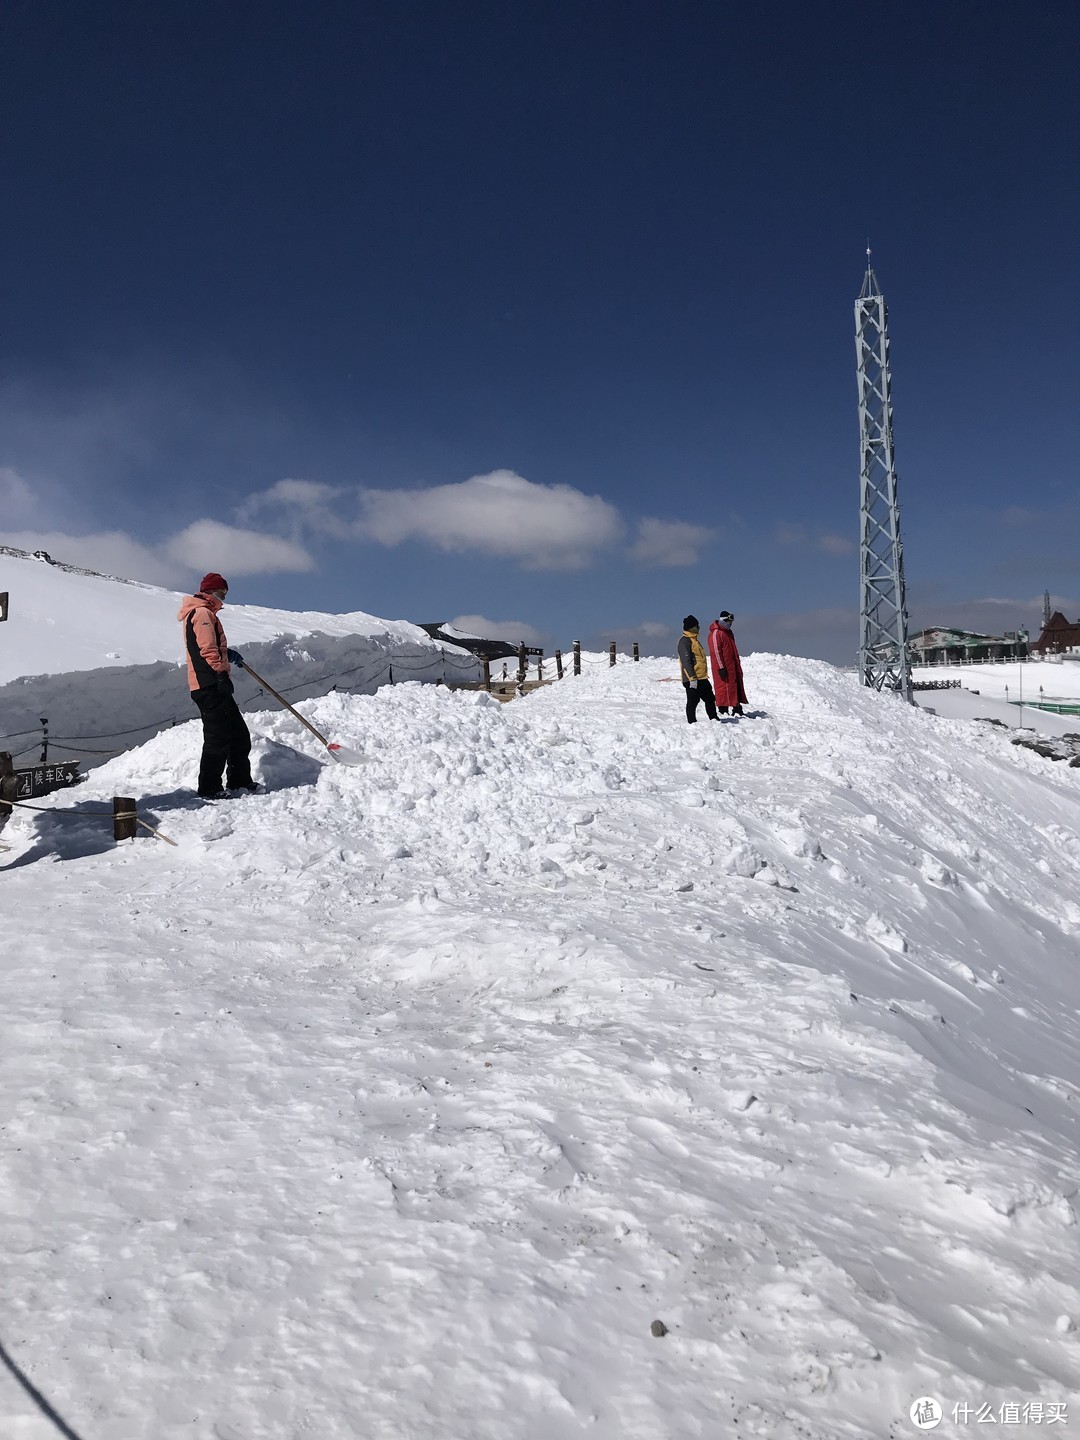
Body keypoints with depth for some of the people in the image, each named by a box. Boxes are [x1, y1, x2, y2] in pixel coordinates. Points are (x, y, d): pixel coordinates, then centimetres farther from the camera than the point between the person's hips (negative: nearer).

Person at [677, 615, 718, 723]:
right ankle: (692, 722, 3)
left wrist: (705, 674, 26)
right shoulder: (684, 641, -13)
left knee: (710, 698, 14)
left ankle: (714, 719, 22)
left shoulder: (694, 640, 19)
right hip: (692, 680, -10)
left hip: (702, 678, 10)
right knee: (693, 701, -3)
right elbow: (686, 661, -20)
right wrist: (692, 678, -23)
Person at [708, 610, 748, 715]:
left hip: (733, 666, 9)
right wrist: (721, 668, -21)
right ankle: (723, 710, -1)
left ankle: (737, 710, 14)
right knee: (724, 687, -7)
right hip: (724, 668, -9)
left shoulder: (728, 632, 17)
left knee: (737, 686, 9)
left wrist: (738, 664, 23)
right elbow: (716, 652, -17)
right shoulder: (715, 633, -13)